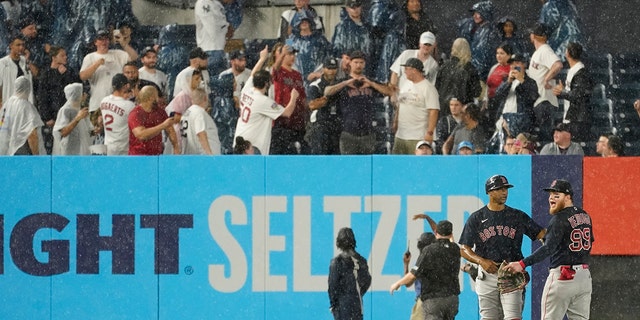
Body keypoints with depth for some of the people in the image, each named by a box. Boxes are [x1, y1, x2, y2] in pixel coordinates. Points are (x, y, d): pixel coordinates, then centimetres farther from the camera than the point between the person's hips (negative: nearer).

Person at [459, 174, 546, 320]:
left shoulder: (518, 216, 10)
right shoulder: (476, 218, 7)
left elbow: (541, 234, 3)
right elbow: (464, 249, 5)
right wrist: (481, 261, -12)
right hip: (487, 276, 0)